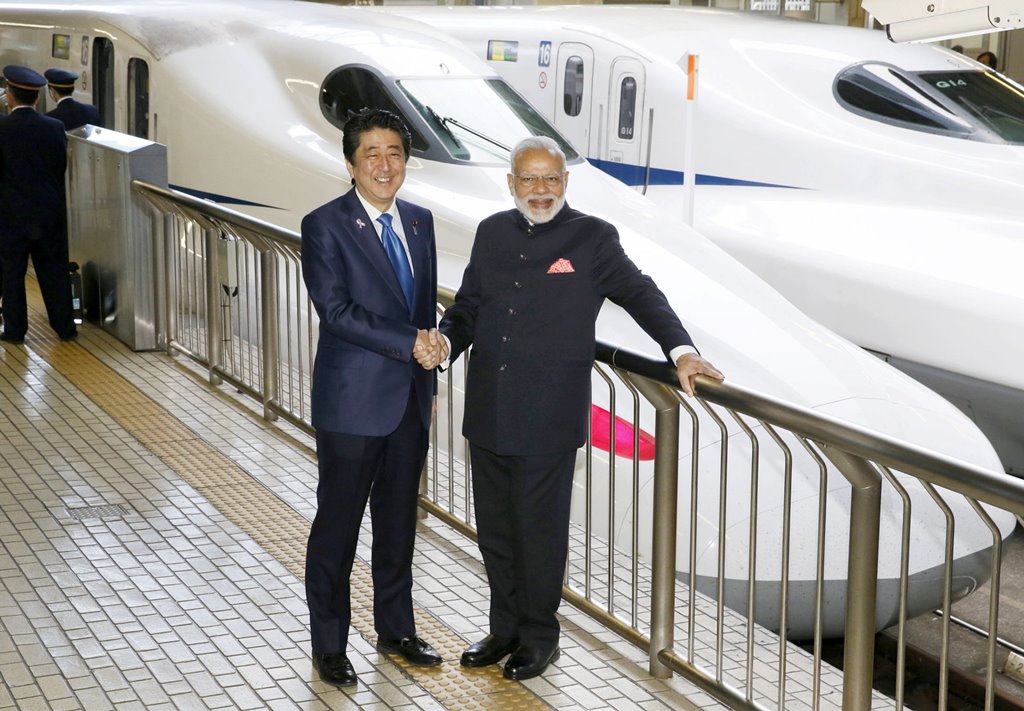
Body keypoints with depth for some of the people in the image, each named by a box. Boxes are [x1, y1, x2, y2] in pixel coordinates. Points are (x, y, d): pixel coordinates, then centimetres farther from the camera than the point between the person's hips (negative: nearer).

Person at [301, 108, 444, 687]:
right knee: (338, 525, 4)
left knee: (399, 520, 17)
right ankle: (329, 645, 17)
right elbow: (337, 310, -18)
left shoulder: (420, 222, 9)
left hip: (410, 399, 6)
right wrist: (410, 342, -19)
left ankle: (396, 628, 31)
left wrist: (430, 378, 11)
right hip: (354, 401, -6)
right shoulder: (326, 226, -10)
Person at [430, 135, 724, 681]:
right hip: (488, 414, 5)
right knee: (495, 528, 13)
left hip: (547, 420, -4)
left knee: (540, 530, 4)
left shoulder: (591, 238, -2)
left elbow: (640, 294, -1)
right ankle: (505, 629, 29)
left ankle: (539, 636, 21)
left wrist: (681, 350, -14)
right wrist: (445, 340, -6)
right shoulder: (492, 233, 10)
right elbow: (468, 304, 15)